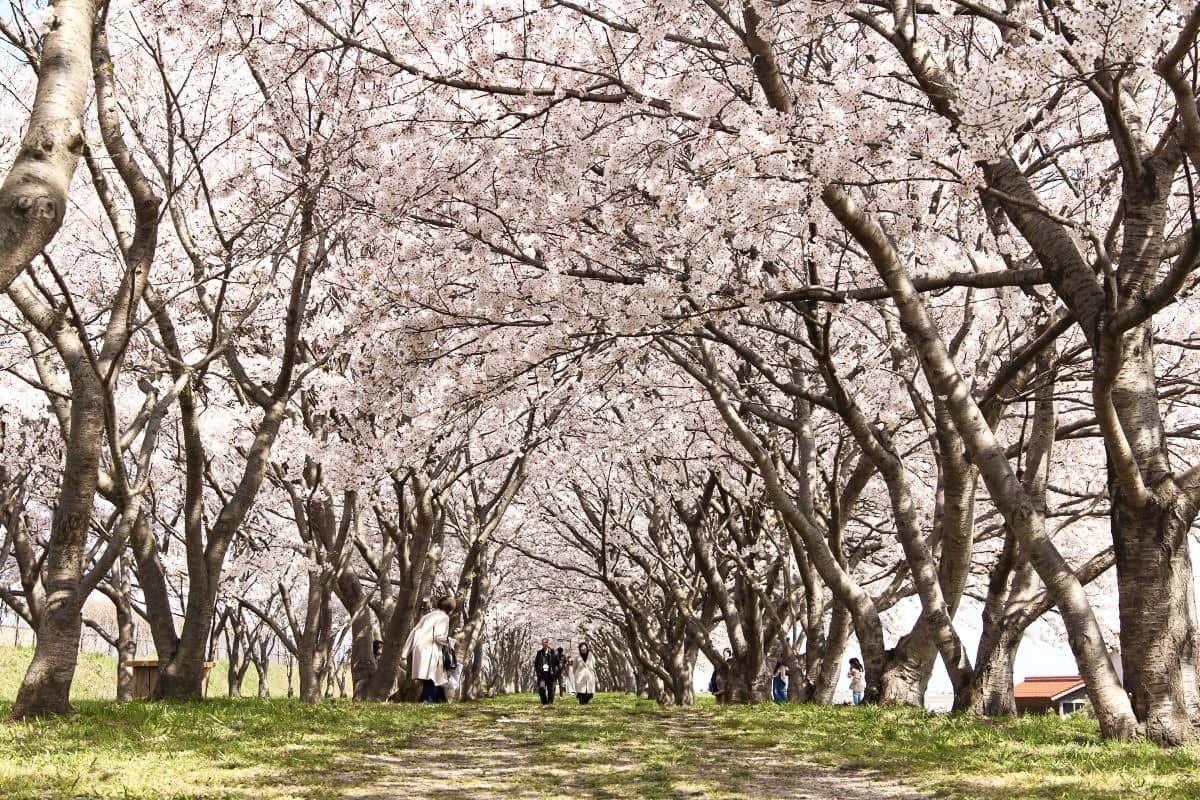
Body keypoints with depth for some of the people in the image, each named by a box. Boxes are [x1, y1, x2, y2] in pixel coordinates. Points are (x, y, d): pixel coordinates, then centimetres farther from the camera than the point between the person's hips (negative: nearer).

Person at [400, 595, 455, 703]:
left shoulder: (428, 616, 20)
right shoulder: (443, 617, -3)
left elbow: (414, 632, 16)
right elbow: (439, 636, -15)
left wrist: (406, 652, 18)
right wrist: (448, 640, 7)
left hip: (419, 651, 8)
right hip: (430, 654, -8)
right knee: (430, 680, -6)